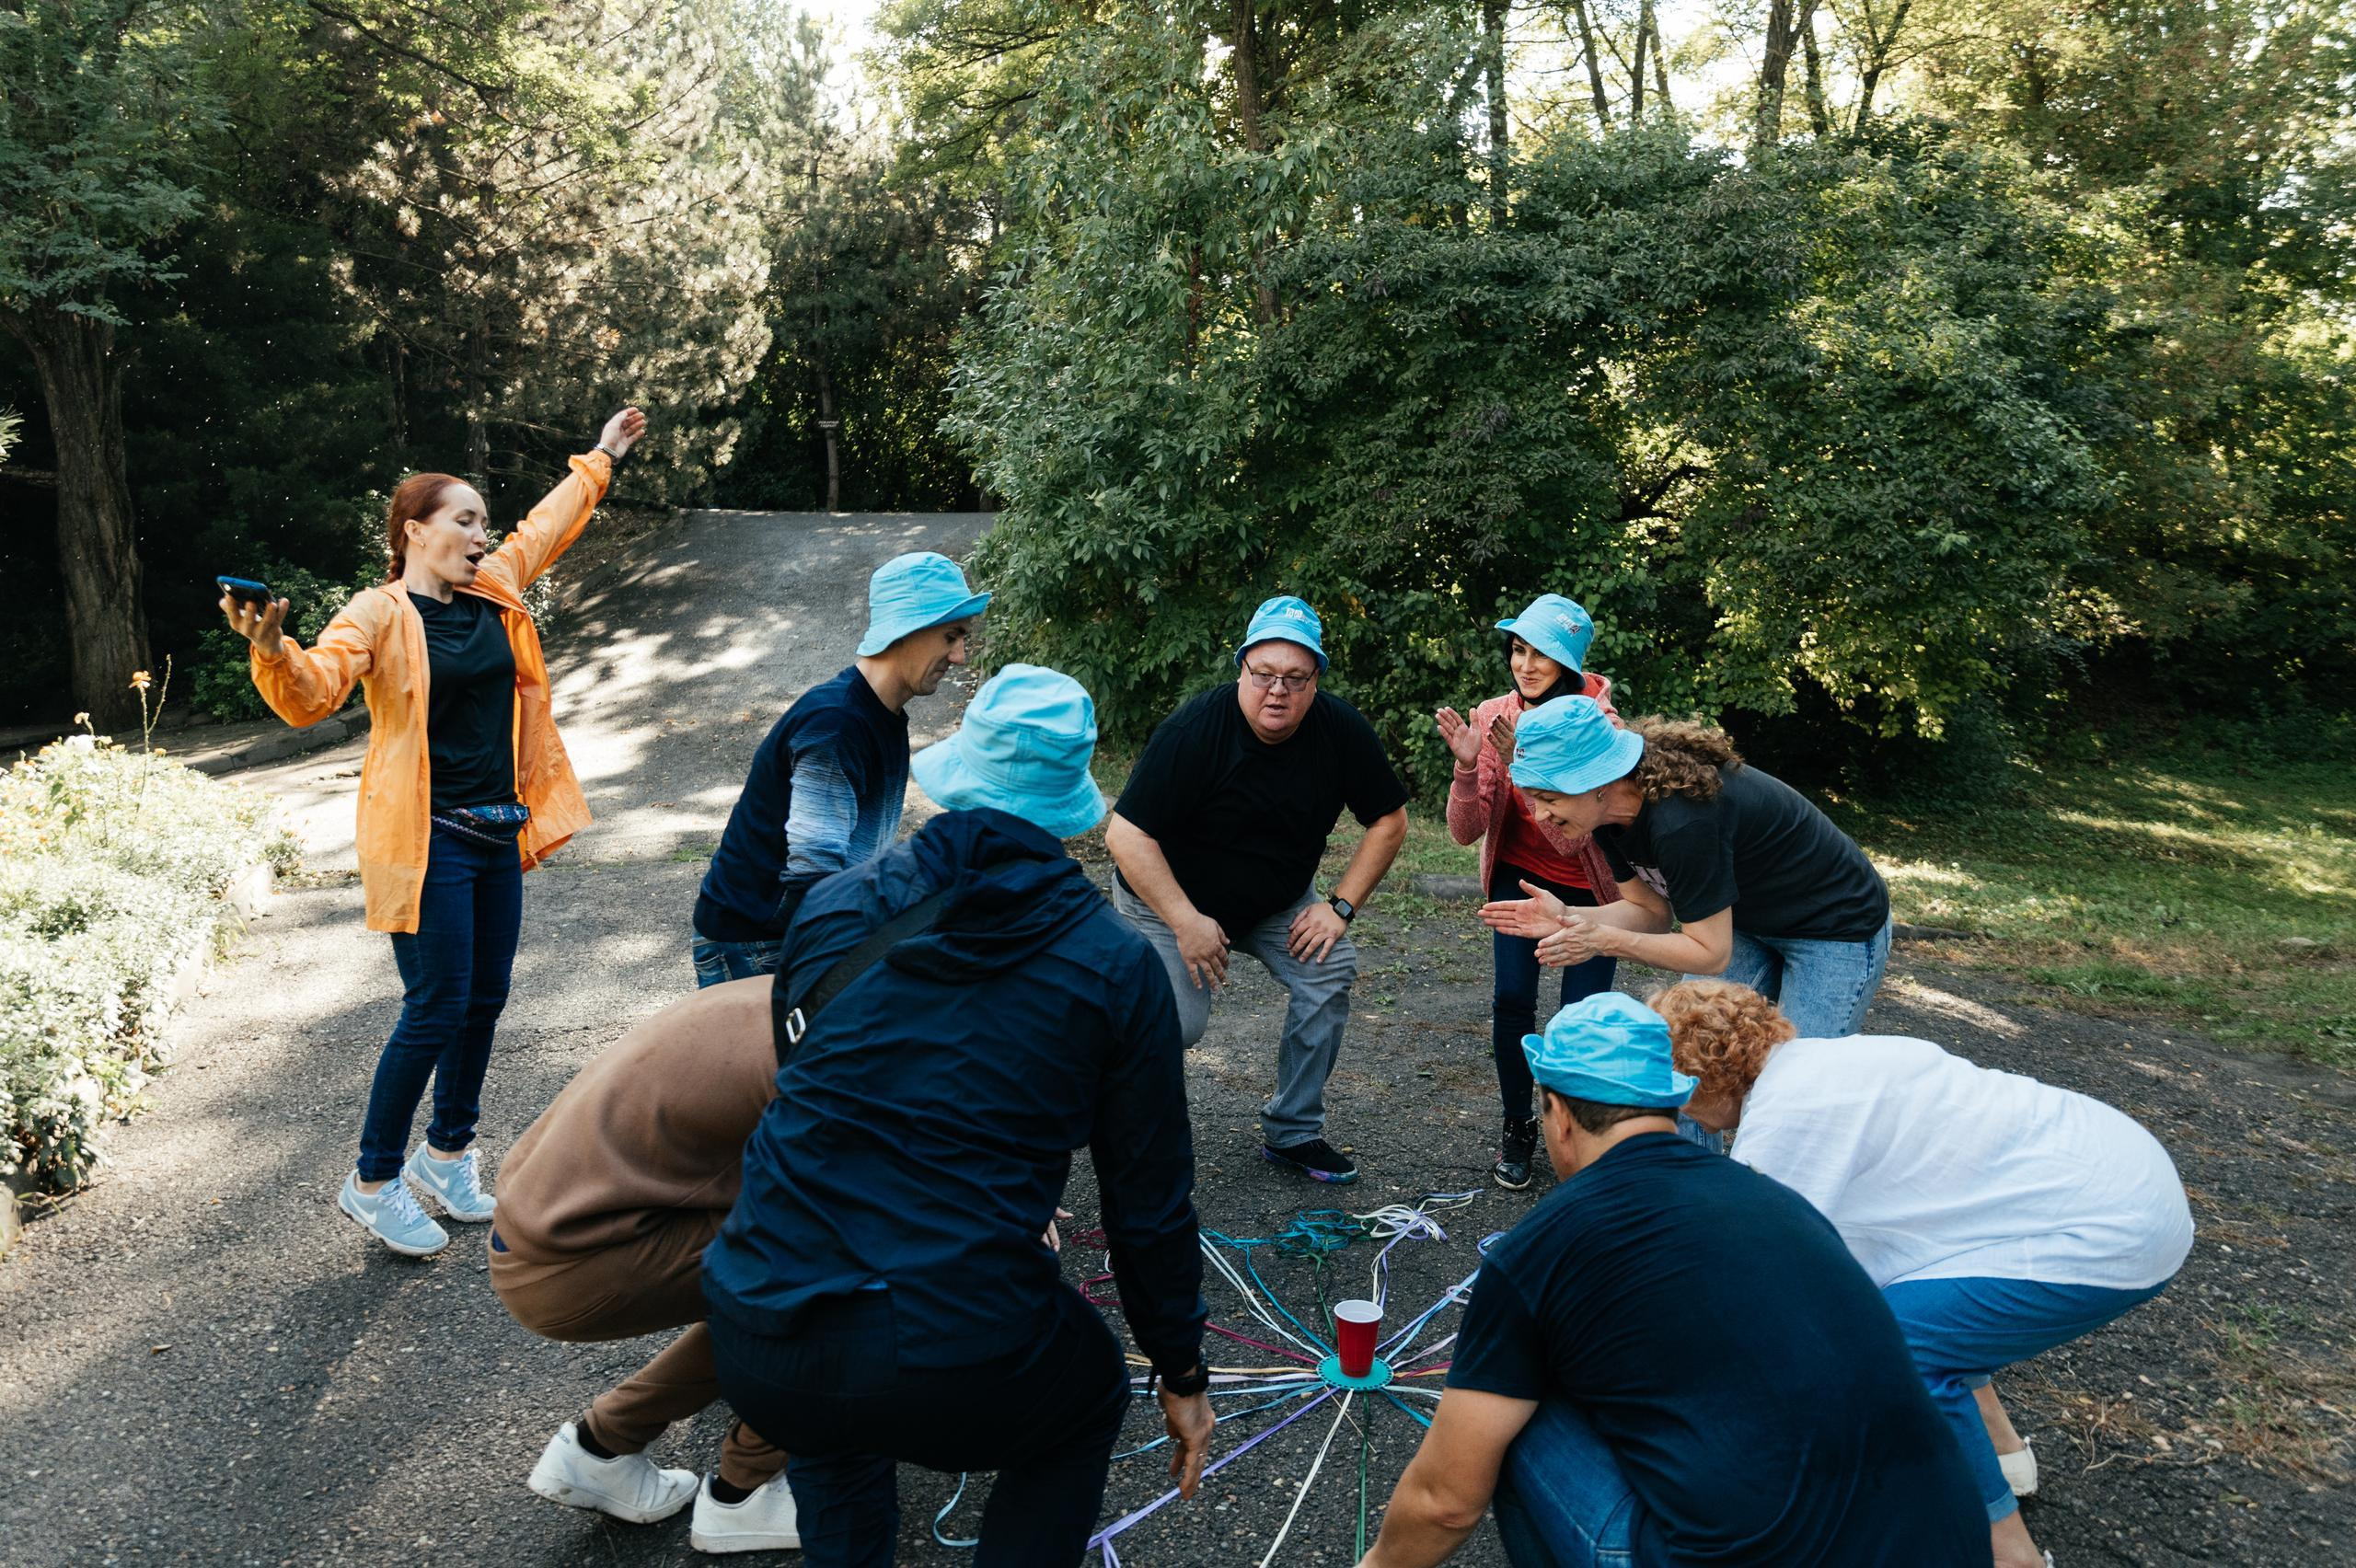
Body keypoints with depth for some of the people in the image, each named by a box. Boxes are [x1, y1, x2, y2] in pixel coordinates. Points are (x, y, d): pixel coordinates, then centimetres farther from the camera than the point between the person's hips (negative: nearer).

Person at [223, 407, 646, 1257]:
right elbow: (312, 694, -23)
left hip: (497, 833, 7)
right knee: (436, 1009, -4)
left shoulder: (493, 593, 8)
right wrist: (273, 651, -43)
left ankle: (447, 1152, 33)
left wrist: (598, 460, 34)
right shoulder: (380, 614, -11)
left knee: (485, 999, 14)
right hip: (428, 840, -7)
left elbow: (546, 527, 24)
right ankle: (373, 1181, 14)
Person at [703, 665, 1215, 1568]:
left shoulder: (833, 903, 6)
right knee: (1086, 1400, 31)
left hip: (753, 1347, 4)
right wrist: (1182, 1374, 19)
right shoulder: (1117, 968, -2)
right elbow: (1149, 1197, 4)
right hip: (955, 1369, -3)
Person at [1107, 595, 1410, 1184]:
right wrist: (1186, 922, -30)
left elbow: (1389, 820, -4)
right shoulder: (1194, 728, -29)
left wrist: (1340, 905, -12)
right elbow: (1126, 833, -28)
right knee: (1178, 1021, -18)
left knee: (1331, 971, -14)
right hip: (1168, 895, -4)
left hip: (1279, 899, 4)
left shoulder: (1342, 730, -16)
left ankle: (1292, 1131, 3)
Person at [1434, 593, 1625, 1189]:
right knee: (1511, 998, -12)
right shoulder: (1493, 717, -13)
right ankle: (1517, 1129, 9)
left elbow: (1573, 835, -29)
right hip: (1520, 876, 2)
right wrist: (1467, 765, -32)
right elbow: (1466, 831, -15)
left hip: (1589, 886, -2)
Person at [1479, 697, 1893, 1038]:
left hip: (1838, 929, -8)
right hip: (1747, 918, 8)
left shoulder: (1682, 822, -38)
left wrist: (1604, 940, -35)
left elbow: (1711, 954, -29)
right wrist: (1567, 917, -21)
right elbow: (1651, 910, -5)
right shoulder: (1610, 812, -12)